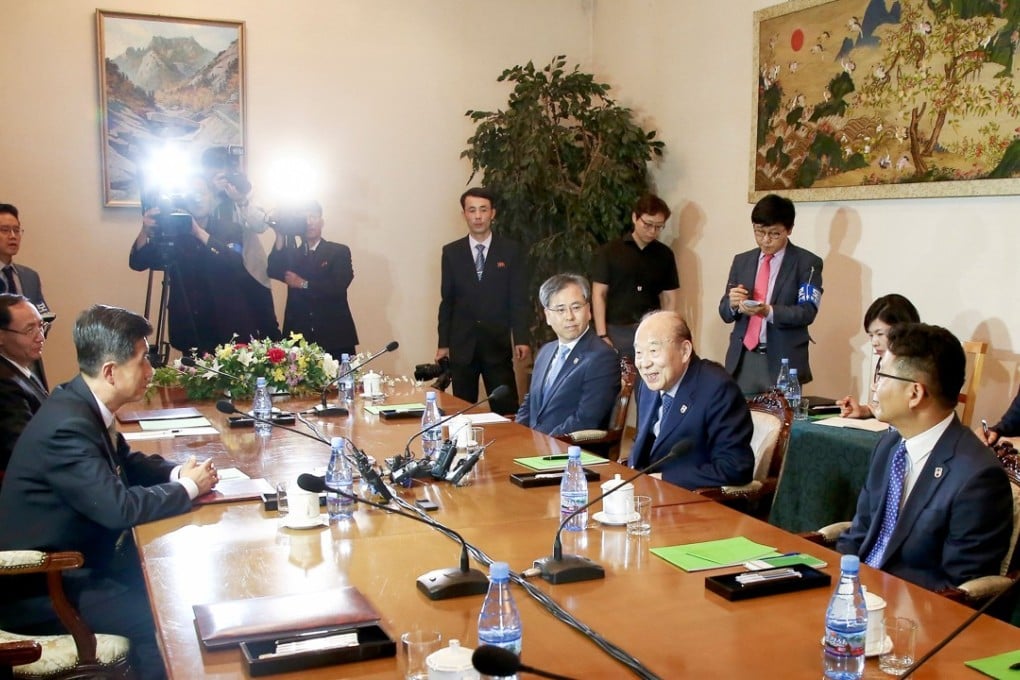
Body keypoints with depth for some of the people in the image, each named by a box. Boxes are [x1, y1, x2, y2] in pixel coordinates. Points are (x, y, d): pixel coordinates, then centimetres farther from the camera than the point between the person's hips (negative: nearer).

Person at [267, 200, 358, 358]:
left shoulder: (339, 251, 5)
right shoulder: (291, 254, 15)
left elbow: (338, 287, -7)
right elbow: (274, 272, -5)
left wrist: (303, 284, -7)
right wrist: (280, 236, -8)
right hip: (299, 337, 2)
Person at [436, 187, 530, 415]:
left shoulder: (511, 250, 1)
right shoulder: (451, 252, 6)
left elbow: (519, 299, -1)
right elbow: (447, 300, 8)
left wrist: (521, 339, -11)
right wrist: (443, 343, 5)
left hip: (498, 344, -1)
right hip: (461, 345, 2)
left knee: (506, 410, -2)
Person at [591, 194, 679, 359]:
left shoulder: (665, 255, 8)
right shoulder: (610, 251, 0)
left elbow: (669, 299, 9)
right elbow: (599, 294, -2)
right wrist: (602, 335, -8)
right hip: (616, 332, -2)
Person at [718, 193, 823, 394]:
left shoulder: (807, 263, 1)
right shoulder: (741, 261, 13)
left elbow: (807, 311, -9)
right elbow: (725, 313, 11)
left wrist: (768, 311, -24)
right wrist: (732, 303, -12)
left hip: (783, 361, -3)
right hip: (742, 359, 3)